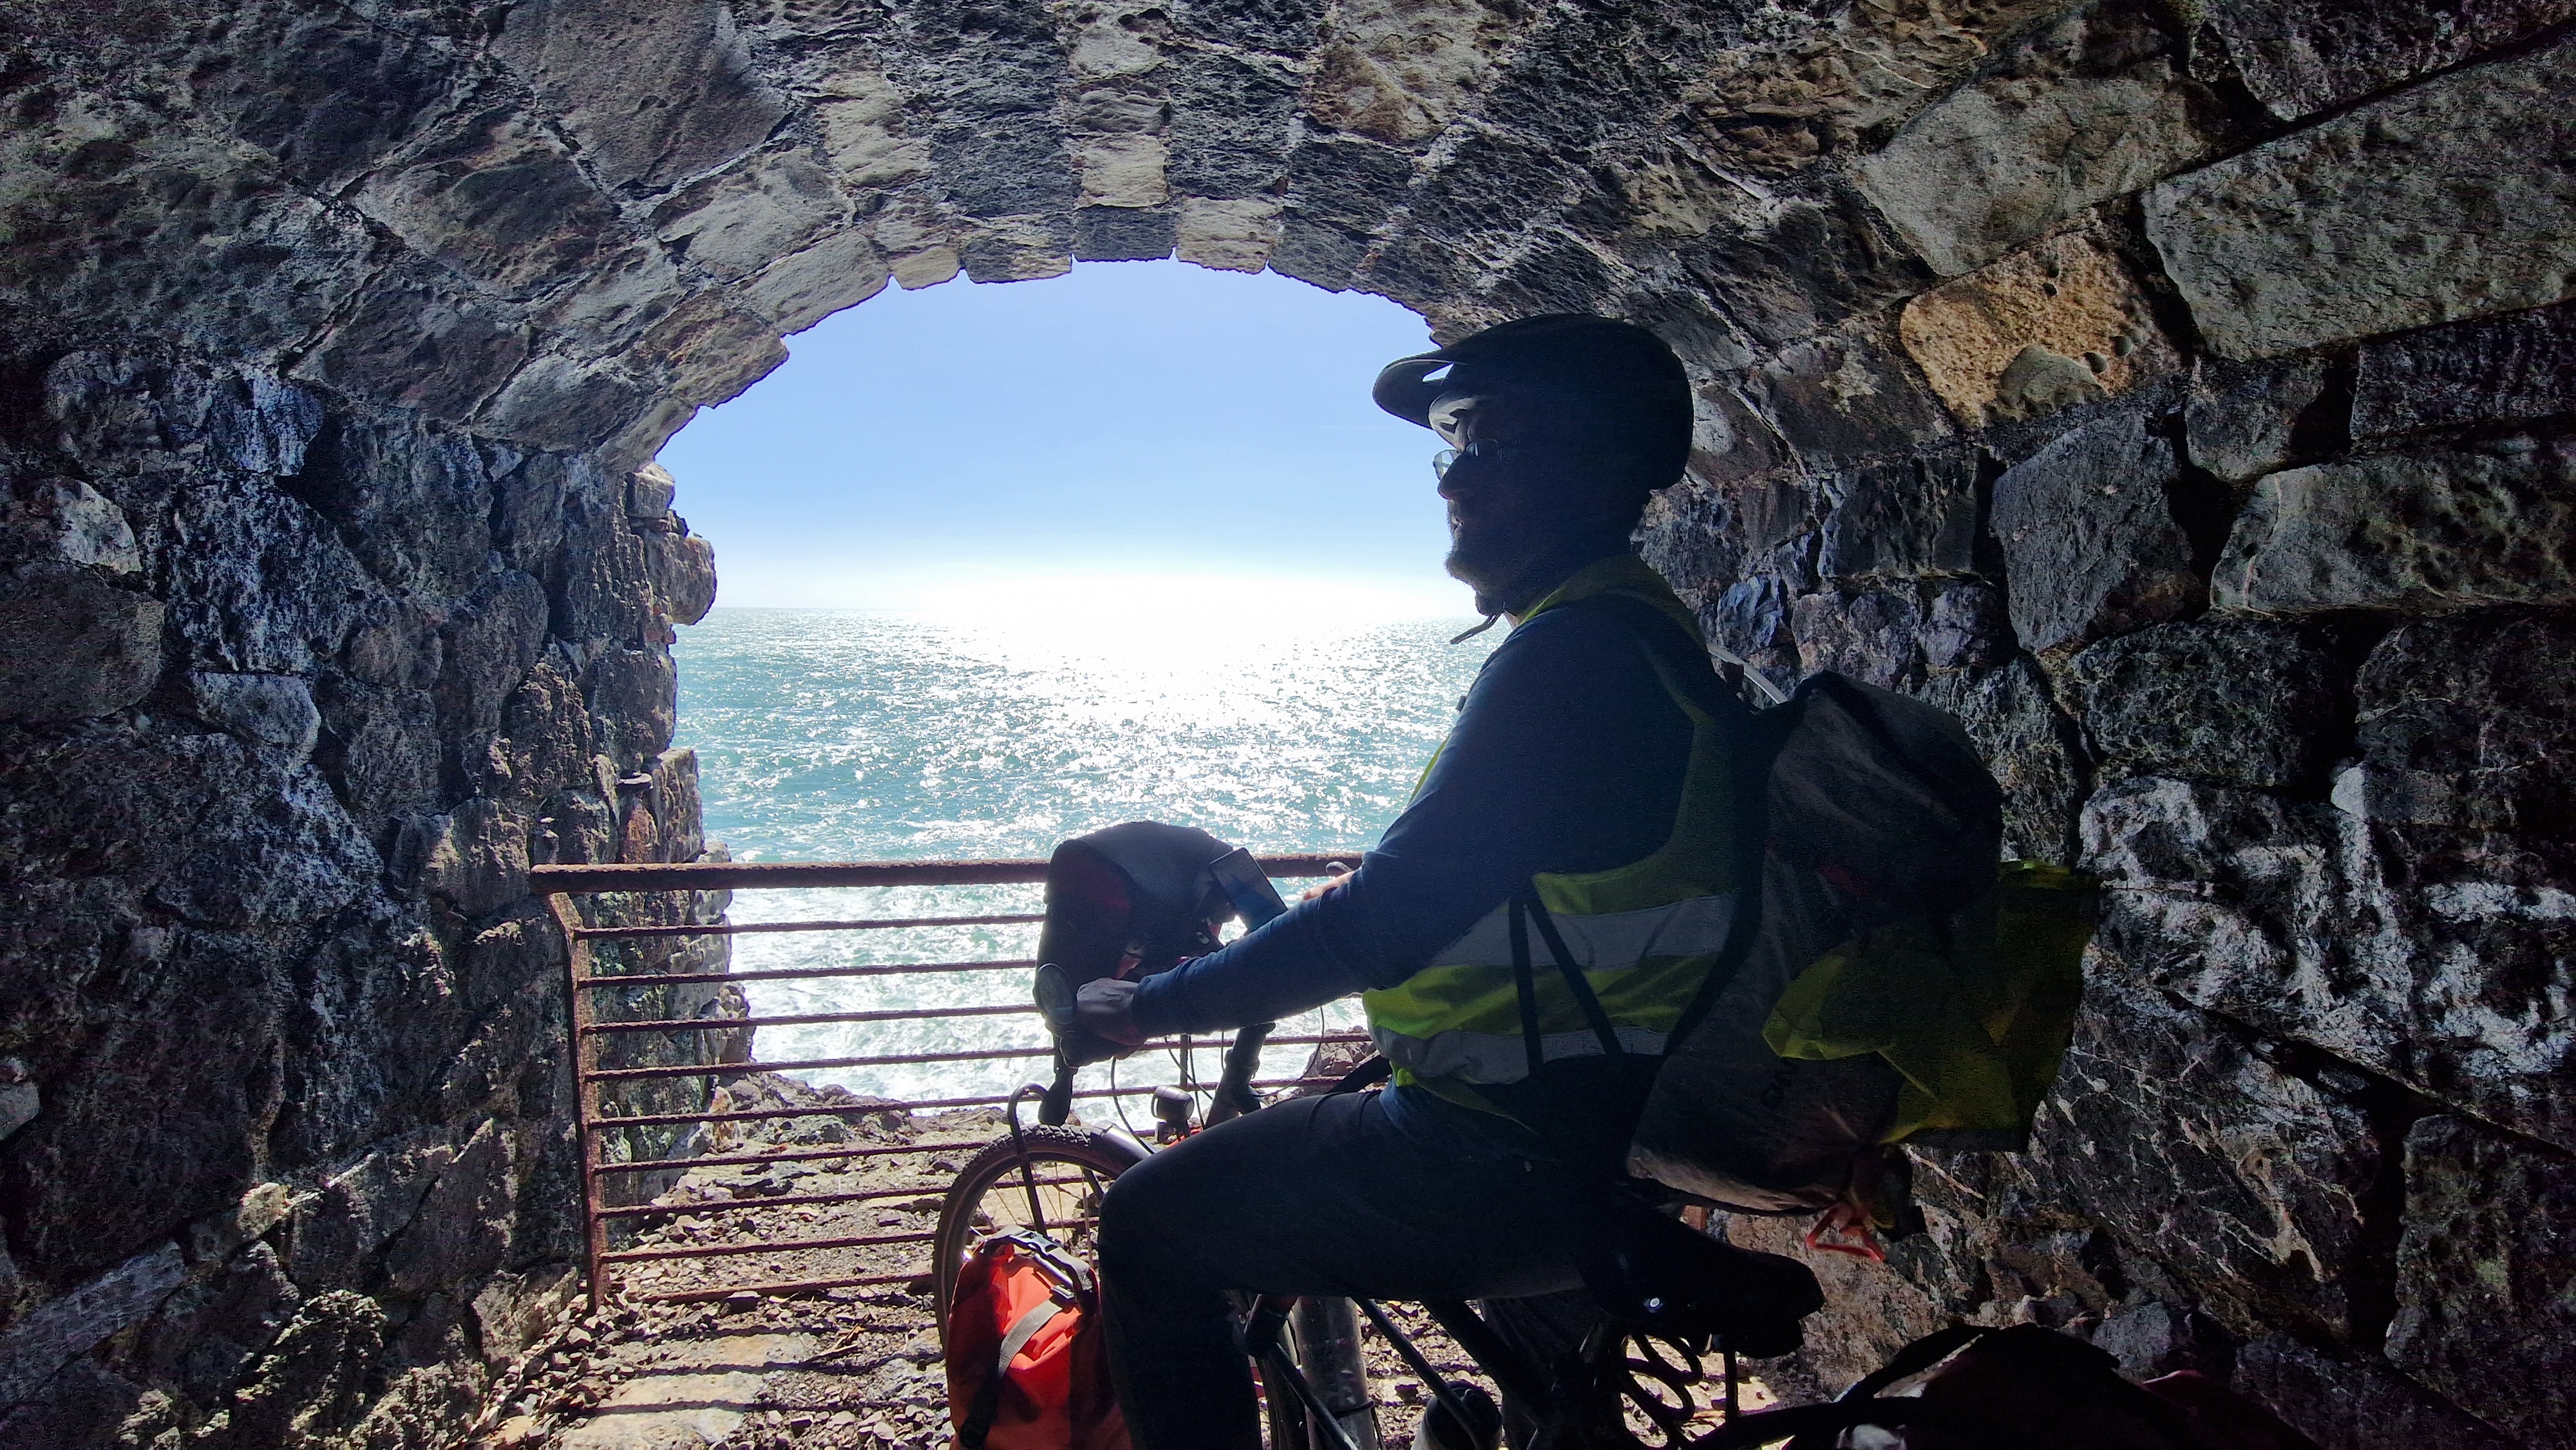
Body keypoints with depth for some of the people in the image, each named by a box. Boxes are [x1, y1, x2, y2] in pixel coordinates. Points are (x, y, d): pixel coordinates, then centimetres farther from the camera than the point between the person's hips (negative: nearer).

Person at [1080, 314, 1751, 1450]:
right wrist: (1331, 915, 25)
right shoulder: (1641, 631, 9)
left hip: (1530, 1164, -10)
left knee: (1150, 1228, 1)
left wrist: (1150, 1007, -14)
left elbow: (1384, 923, -25)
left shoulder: (1579, 650, -23)